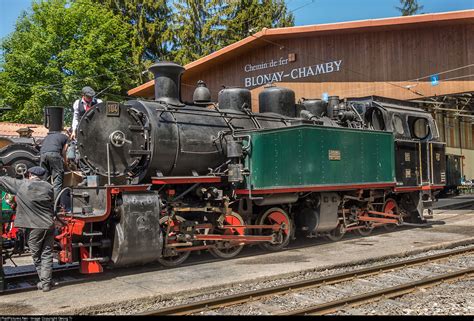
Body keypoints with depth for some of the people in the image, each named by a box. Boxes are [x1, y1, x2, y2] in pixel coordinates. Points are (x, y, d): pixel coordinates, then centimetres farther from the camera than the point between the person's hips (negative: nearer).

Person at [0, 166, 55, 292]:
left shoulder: (21, 185, -5)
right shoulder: (48, 186, 2)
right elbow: (52, 205, 8)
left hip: (34, 227, -2)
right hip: (49, 225, 3)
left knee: (37, 256, 12)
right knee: (47, 254, 8)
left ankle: (43, 281, 18)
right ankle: (46, 282, 7)